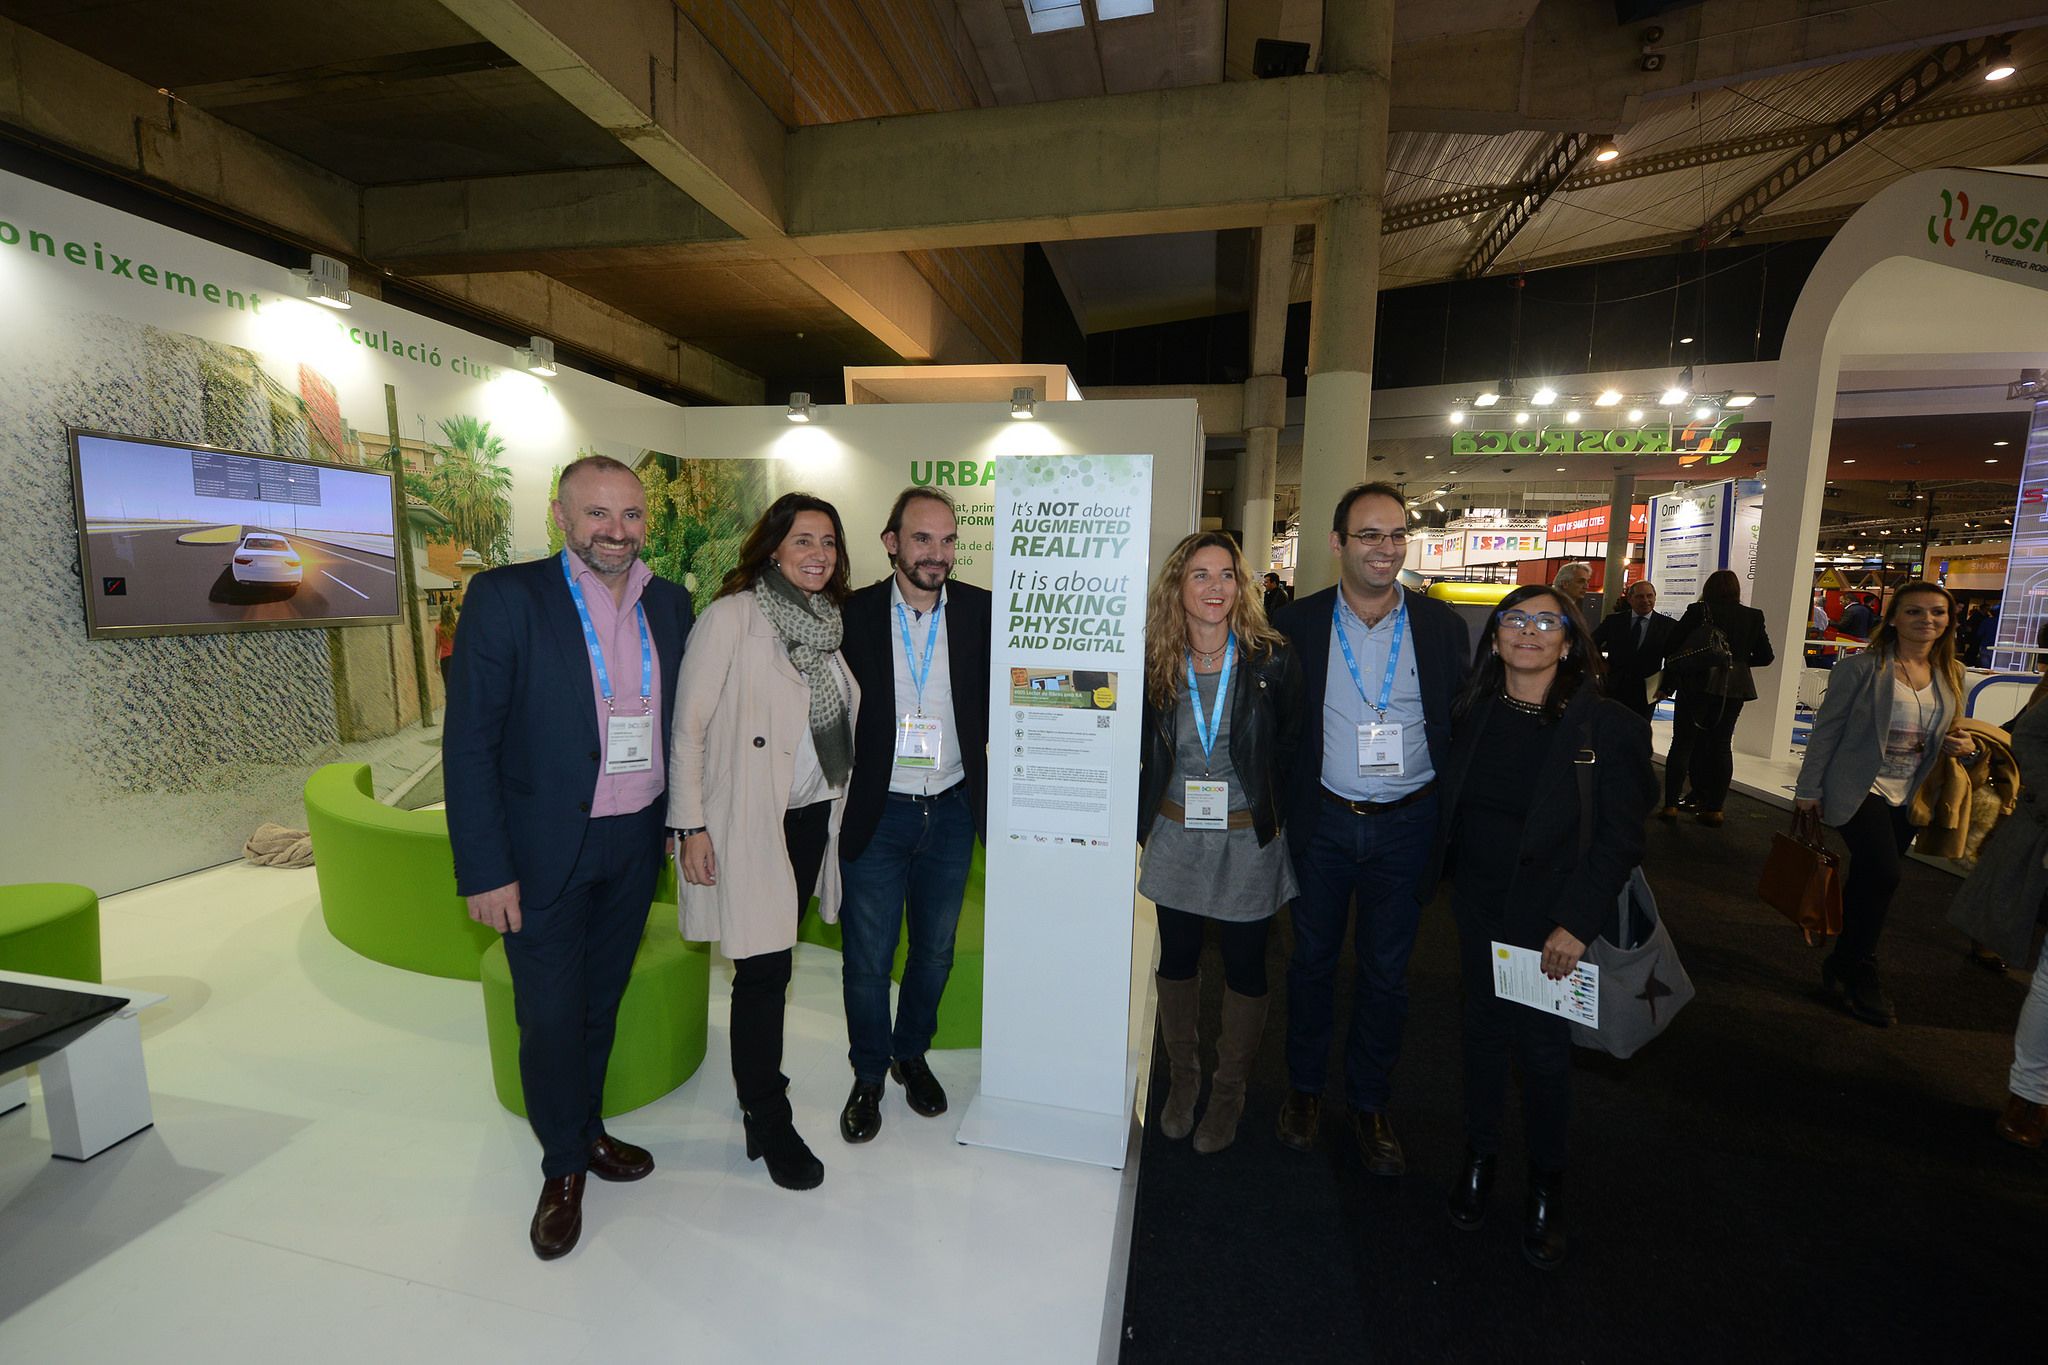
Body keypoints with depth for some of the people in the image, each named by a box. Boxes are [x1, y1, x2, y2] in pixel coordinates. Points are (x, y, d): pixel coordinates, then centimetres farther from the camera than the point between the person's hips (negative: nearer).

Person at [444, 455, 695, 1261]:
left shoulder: (670, 605, 1)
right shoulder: (506, 597, -12)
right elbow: (468, 744, -12)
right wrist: (485, 870, -14)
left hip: (636, 844, 4)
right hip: (545, 851, -3)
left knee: (601, 1003, 20)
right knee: (549, 1015, 9)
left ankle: (587, 1130, 43)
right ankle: (563, 1168, 33)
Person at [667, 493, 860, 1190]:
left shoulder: (830, 622, 8)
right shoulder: (731, 616, -11)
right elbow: (688, 725, -11)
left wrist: (840, 809, 15)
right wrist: (691, 826, -13)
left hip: (812, 818, 6)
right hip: (749, 822, -6)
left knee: (772, 962, 17)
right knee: (764, 968, 2)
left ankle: (756, 1086, 37)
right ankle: (768, 1122, 21)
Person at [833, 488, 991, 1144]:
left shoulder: (981, 611, -3)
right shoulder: (853, 614, -6)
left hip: (951, 812, 2)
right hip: (875, 814, -1)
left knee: (935, 951, 18)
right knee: (867, 959, 11)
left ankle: (912, 1054, 44)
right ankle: (868, 1076, 36)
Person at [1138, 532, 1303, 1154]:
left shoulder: (1271, 658, -11)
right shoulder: (1155, 662, -5)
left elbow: (1292, 740, 0)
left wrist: (1260, 796, -3)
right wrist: (1151, 805, 1)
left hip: (1247, 840, -2)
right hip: (1176, 836, 2)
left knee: (1245, 968, 12)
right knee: (1176, 960, 15)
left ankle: (1228, 1094, 36)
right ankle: (1181, 1079, 39)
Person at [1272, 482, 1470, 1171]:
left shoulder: (1442, 624, -2)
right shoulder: (1298, 623, -5)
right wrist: (1279, 814, -4)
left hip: (1406, 824, 1)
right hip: (1322, 822, 0)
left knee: (1386, 970, 14)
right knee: (1312, 958, 15)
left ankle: (1370, 1102, 35)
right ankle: (1304, 1088, 36)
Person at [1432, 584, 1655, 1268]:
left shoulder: (1608, 725, -11)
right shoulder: (1473, 712, 0)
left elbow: (1621, 836, -11)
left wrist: (1576, 923, -15)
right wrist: (1445, 880, 2)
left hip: (1554, 918, -3)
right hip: (1480, 909, 3)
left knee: (1546, 1049, 9)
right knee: (1484, 1034, 15)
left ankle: (1546, 1186, 33)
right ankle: (1479, 1158, 36)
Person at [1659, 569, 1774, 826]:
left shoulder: (1698, 611, -5)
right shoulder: (1753, 616, 3)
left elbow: (1671, 645, -7)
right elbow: (1765, 656, 6)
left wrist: (1670, 678, 4)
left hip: (1697, 685, -3)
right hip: (1734, 688, 3)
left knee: (1683, 743, 2)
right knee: (1721, 745, 9)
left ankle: (1671, 804, 0)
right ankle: (1714, 807, 10)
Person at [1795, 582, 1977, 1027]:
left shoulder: (1951, 674, 7)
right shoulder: (1862, 667, -10)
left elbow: (1944, 735, 19)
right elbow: (1826, 730, -9)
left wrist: (1963, 748, -5)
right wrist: (1809, 789, -10)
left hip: (1908, 798, 6)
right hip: (1860, 789, -6)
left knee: (1868, 881, 11)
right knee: (1882, 875, -17)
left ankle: (1843, 966, 25)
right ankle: (1860, 974, -1)